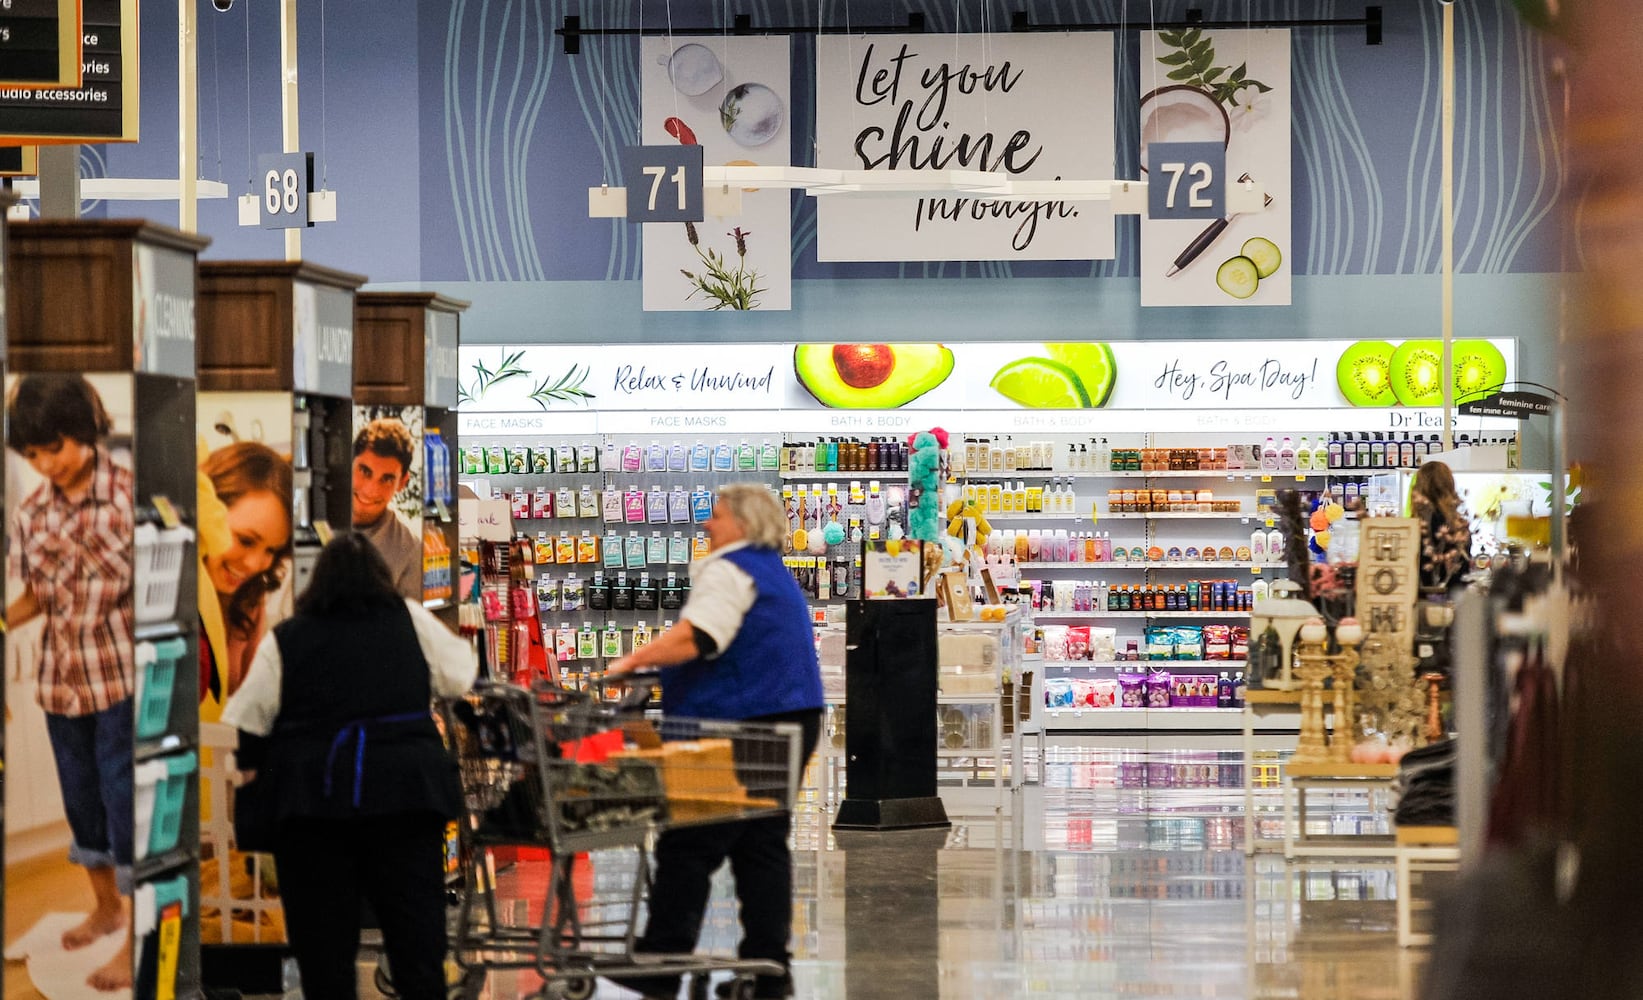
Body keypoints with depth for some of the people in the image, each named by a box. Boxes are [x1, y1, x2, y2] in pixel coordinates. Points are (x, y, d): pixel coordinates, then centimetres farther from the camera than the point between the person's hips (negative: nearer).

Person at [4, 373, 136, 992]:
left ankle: (137, 940, 7)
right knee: (81, 797, 18)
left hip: (121, 676, -5)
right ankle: (106, 907, 38)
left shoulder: (128, 495, -13)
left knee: (125, 799, -2)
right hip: (61, 677, 5)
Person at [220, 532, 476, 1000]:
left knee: (323, 935, 6)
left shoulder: (285, 638, 5)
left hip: (314, 801, 0)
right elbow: (459, 674, 15)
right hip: (405, 793, 0)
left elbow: (251, 716, 5)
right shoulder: (410, 620, 6)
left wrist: (251, 767, 22)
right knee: (416, 929, 3)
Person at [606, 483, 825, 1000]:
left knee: (688, 849, -6)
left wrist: (634, 660, -21)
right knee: (764, 846, 10)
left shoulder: (730, 570, -10)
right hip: (790, 721, 10)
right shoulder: (777, 573, 21)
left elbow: (695, 637, -23)